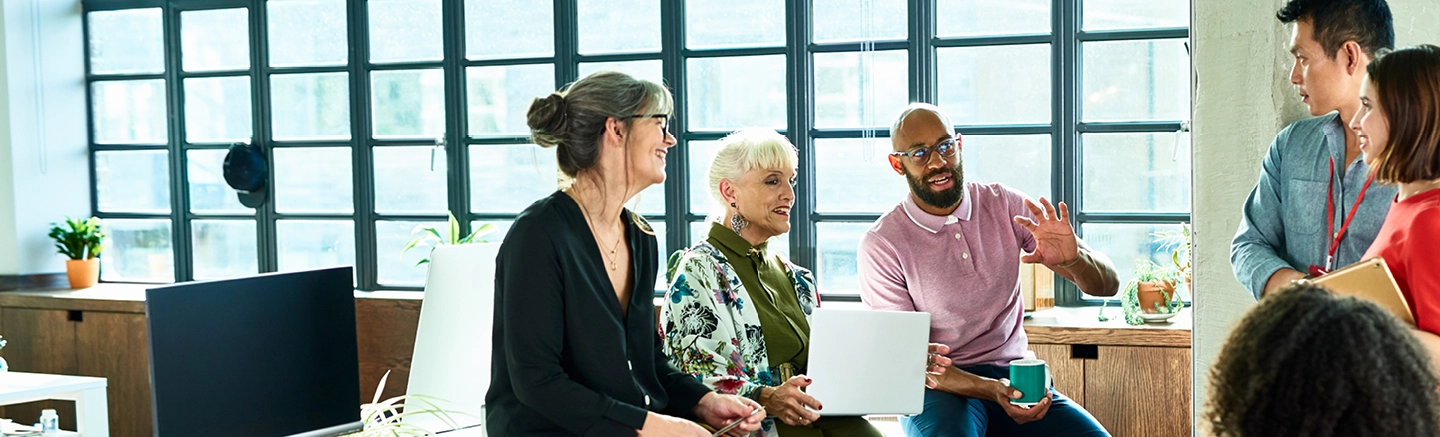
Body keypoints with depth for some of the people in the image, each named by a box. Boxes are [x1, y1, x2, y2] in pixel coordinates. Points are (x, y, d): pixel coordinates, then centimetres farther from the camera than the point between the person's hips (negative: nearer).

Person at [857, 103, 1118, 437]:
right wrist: (991, 390, -24)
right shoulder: (880, 244, -8)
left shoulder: (1004, 205, 1)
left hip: (1014, 376, 3)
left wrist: (1073, 258, -24)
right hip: (942, 385, -3)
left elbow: (1107, 285, 1)